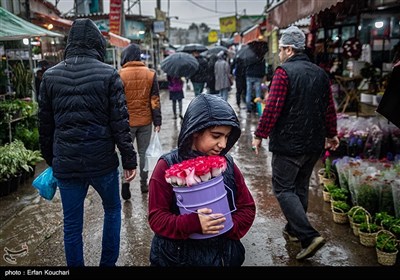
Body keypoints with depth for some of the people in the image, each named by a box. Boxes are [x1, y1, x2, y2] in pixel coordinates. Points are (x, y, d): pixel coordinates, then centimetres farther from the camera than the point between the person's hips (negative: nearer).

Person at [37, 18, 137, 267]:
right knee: (112, 209, 22)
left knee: (72, 224, 14)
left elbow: (45, 125, 8)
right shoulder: (109, 74, -8)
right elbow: (120, 122, -10)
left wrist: (51, 159, 19)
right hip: (102, 161, -2)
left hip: (65, 164, 2)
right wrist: (130, 160, -3)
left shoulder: (50, 76, 3)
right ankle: (108, 263, 30)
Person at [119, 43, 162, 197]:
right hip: (145, 121, 2)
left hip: (127, 121, -2)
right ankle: (144, 183, 21)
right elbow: (155, 99, -1)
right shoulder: (150, 73, 0)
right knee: (144, 152, 13)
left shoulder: (120, 74, -7)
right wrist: (157, 121, 3)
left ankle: (125, 180, -5)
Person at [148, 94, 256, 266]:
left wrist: (224, 229, -18)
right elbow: (157, 218, -14)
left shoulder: (228, 165, -5)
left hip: (223, 255, 3)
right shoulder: (167, 167, -15)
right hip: (177, 257, -3)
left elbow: (247, 208, 0)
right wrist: (193, 224, -30)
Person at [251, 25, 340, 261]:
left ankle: (309, 236, -8)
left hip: (288, 144, -7)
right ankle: (294, 229, 33)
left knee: (284, 189, 1)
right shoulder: (321, 74, 9)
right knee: (301, 187, 19)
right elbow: (329, 109, 14)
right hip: (314, 144, 7)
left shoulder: (284, 72, -13)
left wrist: (260, 135, -8)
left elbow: (272, 108, -18)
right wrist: (331, 134, 25)